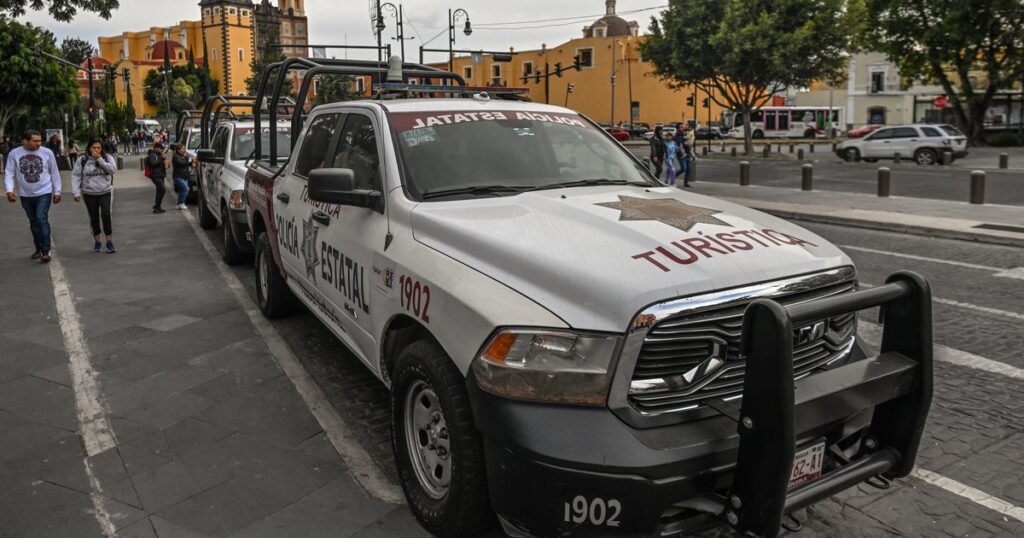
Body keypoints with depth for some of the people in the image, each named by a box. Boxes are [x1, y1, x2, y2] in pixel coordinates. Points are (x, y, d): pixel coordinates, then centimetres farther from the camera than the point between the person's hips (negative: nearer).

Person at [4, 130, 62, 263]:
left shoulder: (47, 152, -6)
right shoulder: (14, 153, -4)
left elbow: (54, 173, 2)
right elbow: (9, 173, -2)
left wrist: (57, 191, 3)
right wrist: (10, 190, -15)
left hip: (44, 193, -2)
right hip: (25, 195, 3)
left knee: (42, 219, -14)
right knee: (33, 222, 13)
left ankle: (45, 251, -13)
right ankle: (38, 249, 27)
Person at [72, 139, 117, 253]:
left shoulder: (107, 158, 0)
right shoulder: (82, 160, 0)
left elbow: (113, 169, -16)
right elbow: (75, 176, 1)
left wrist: (100, 159, -18)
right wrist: (76, 192, -6)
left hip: (105, 192, -1)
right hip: (89, 194, 1)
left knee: (106, 215, -13)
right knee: (94, 218, 9)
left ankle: (110, 242, -7)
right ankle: (97, 242, 21)